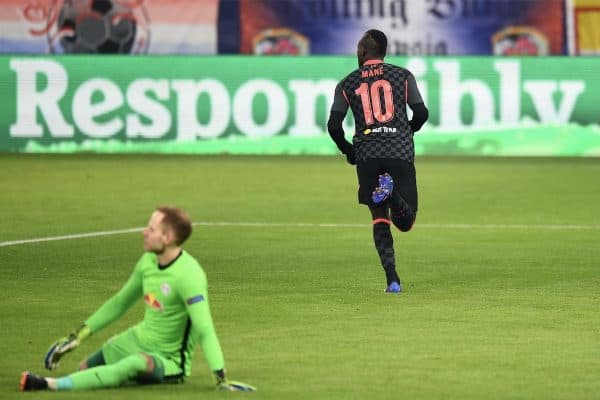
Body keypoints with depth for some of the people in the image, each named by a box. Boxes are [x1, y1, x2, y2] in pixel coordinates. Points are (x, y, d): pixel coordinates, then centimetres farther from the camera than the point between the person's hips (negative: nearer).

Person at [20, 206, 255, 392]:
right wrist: (80, 335, 13)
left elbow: (205, 331, -32)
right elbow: (120, 303, 13)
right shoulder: (148, 262, -2)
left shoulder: (189, 275, -27)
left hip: (168, 360, -8)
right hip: (137, 340, 8)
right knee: (85, 369, 12)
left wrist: (220, 377, -39)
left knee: (135, 365, -39)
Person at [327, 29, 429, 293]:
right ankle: (392, 193, -32)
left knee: (380, 219, 9)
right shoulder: (403, 76, 8)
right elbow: (421, 113, 3)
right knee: (405, 222, 3)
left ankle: (392, 278, -7)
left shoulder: (347, 84, 9)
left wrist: (347, 150, 20)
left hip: (367, 155, 1)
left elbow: (333, 125, 3)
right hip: (401, 153, -1)